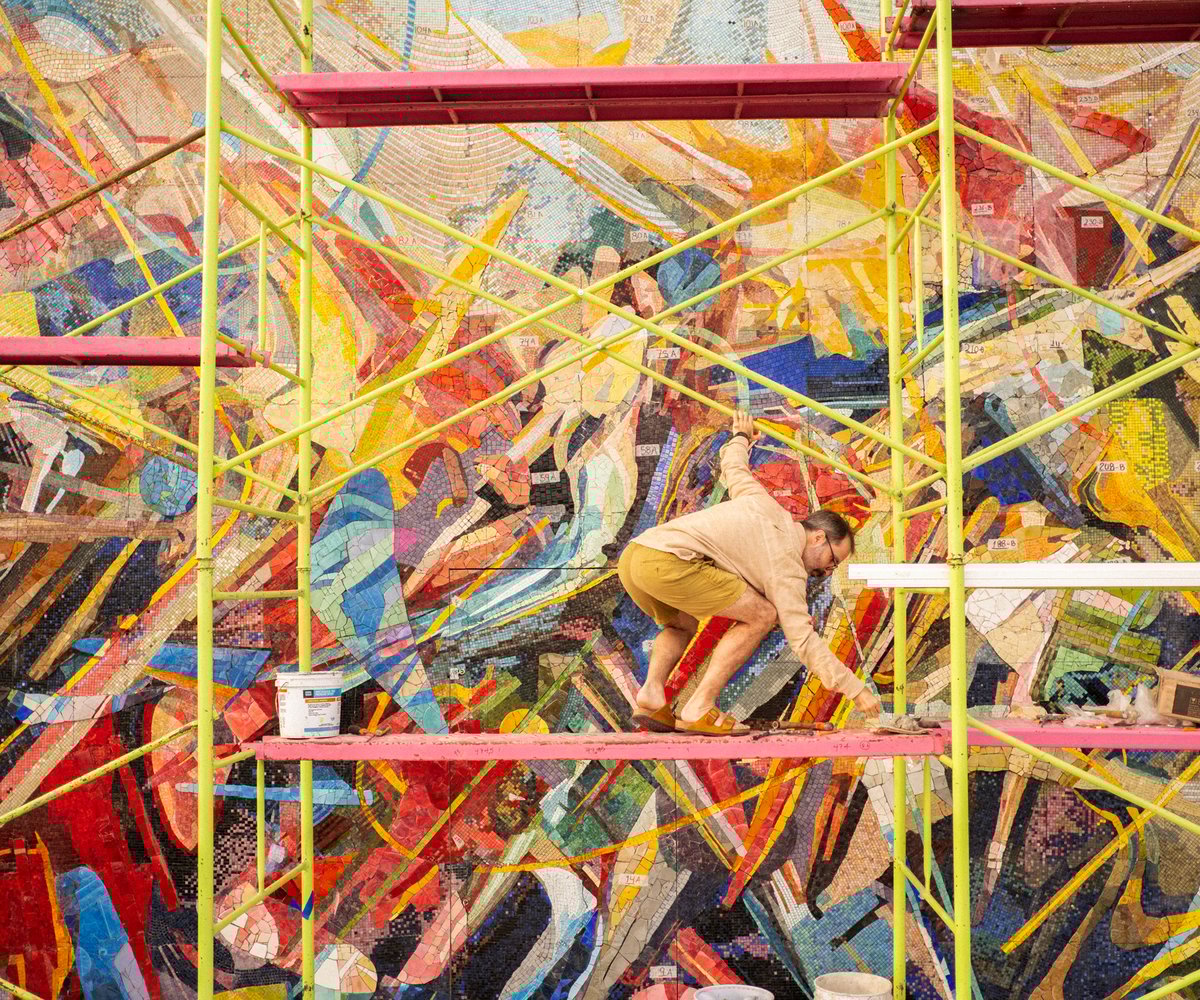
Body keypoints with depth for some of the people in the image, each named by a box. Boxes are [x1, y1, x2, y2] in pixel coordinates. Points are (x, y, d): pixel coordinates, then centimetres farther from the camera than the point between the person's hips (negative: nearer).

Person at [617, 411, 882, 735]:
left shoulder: (764, 504, 25)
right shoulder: (787, 567, 5)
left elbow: (734, 467, 43)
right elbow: (803, 639, -1)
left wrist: (741, 438, 65)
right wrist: (856, 690, 2)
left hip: (631, 555, 9)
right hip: (668, 562, -9)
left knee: (682, 624, 33)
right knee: (761, 615, 2)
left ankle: (652, 692, 7)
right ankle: (699, 709, -3)